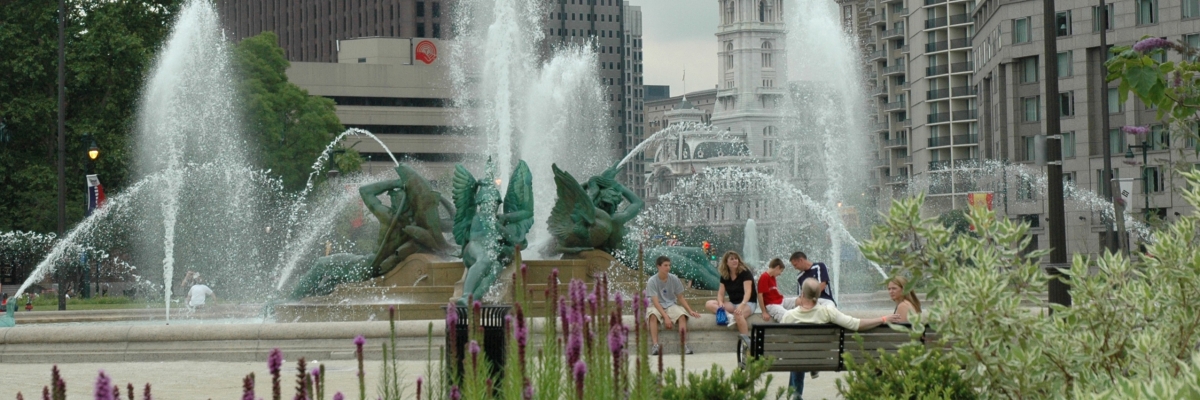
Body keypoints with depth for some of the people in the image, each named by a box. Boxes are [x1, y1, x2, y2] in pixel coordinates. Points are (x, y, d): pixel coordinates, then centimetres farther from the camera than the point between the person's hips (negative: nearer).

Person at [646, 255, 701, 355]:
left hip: (671, 305, 3)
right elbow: (655, 301, -18)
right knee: (653, 316, -37)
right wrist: (666, 317, -28)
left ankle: (683, 344, -29)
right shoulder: (652, 281, -12)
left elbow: (680, 297, 7)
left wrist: (690, 311, -4)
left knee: (682, 315, -29)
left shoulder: (674, 279, -2)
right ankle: (655, 345, -40)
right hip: (657, 307, -3)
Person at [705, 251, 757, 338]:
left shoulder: (745, 273, -10)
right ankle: (729, 316, -35)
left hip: (748, 303, -6)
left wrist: (741, 305, -38)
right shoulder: (724, 276, 6)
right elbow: (720, 293, 4)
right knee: (709, 304, -15)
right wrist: (720, 303, -20)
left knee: (738, 314, -41)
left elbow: (748, 292, -21)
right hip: (733, 304, 6)